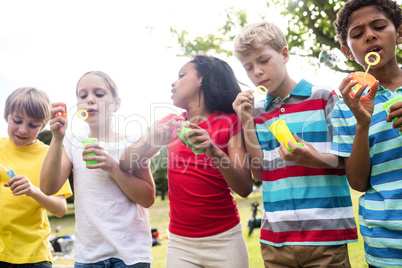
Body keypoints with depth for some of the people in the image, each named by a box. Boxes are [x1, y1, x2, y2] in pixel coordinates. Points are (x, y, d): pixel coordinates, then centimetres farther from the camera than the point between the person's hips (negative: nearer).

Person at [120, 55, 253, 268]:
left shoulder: (228, 122, -3)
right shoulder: (171, 123, 8)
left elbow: (245, 188, -11)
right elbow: (125, 164, -1)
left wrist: (215, 151, -27)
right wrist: (152, 138, -20)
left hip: (225, 240, -2)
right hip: (180, 242, 3)